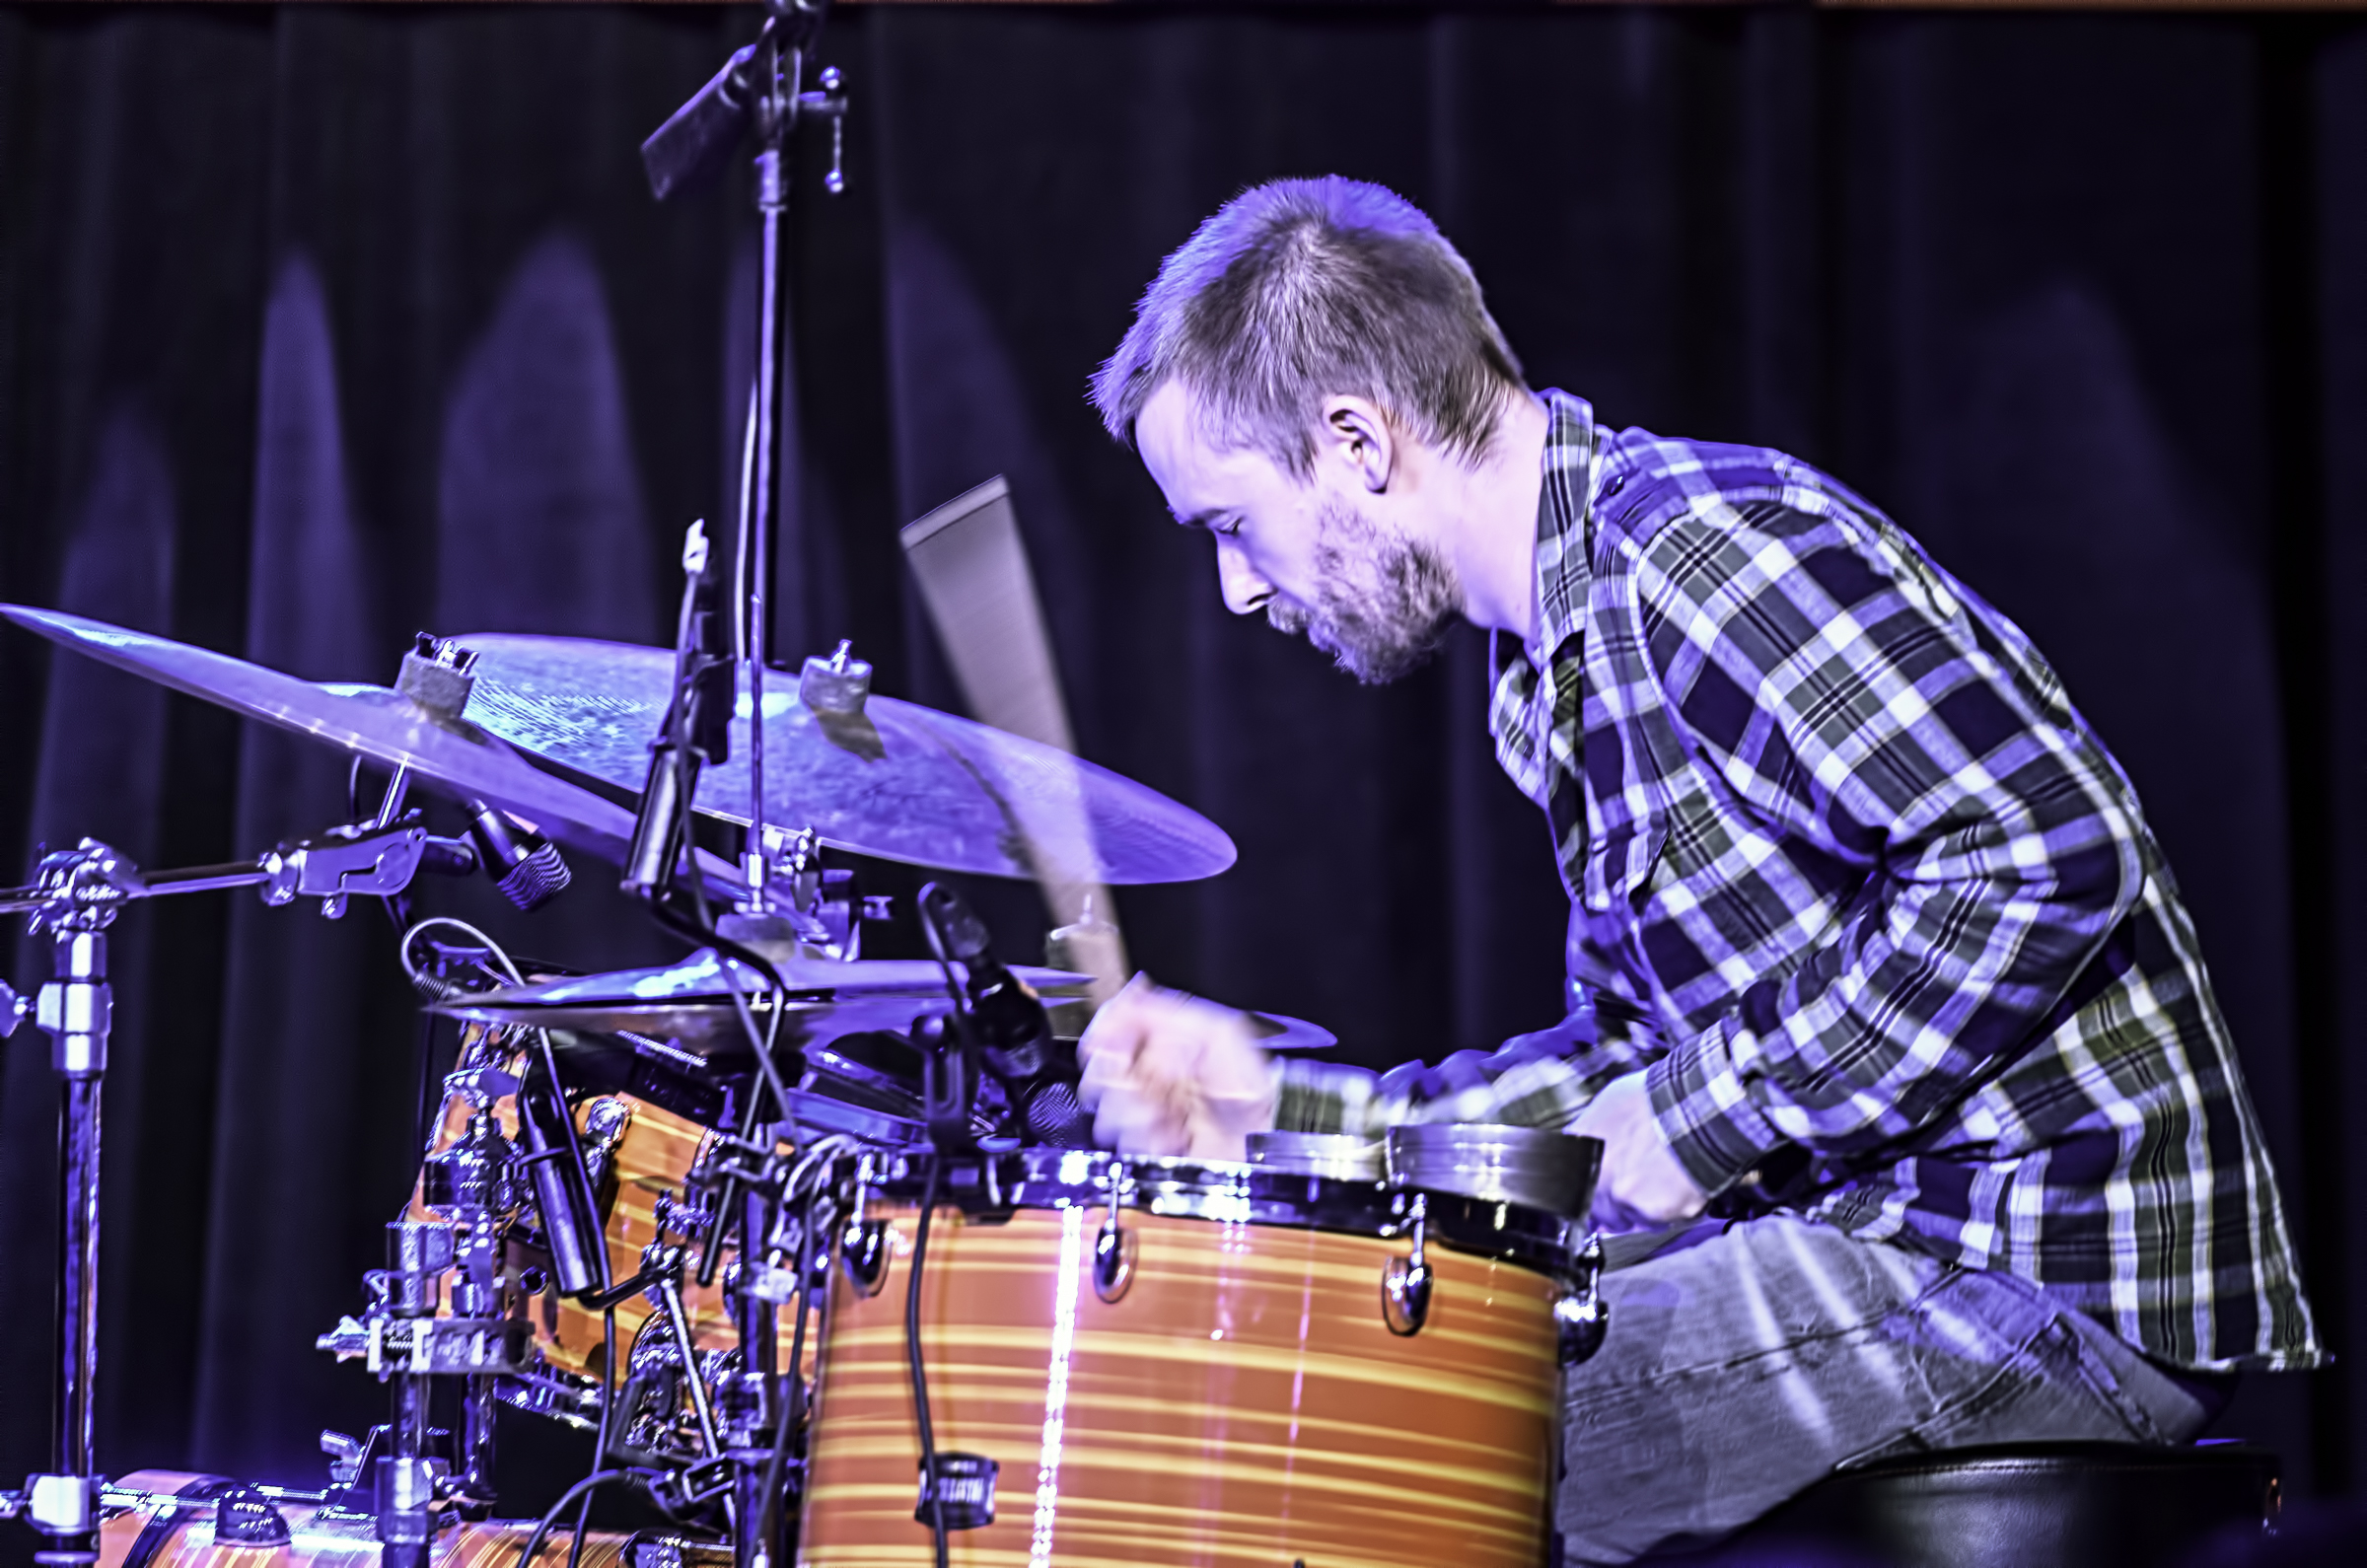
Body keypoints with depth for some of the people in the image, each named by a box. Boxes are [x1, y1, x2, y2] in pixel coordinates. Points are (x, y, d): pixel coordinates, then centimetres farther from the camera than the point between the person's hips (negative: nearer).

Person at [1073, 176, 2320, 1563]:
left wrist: (1706, 1121, -17)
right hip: (1900, 1235, 10)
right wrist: (1285, 1109, 11)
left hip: (2048, 1276, -10)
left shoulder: (1699, 543, -17)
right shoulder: (1564, 666, 15)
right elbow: (1644, 1045, 20)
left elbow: (2054, 854, -25)